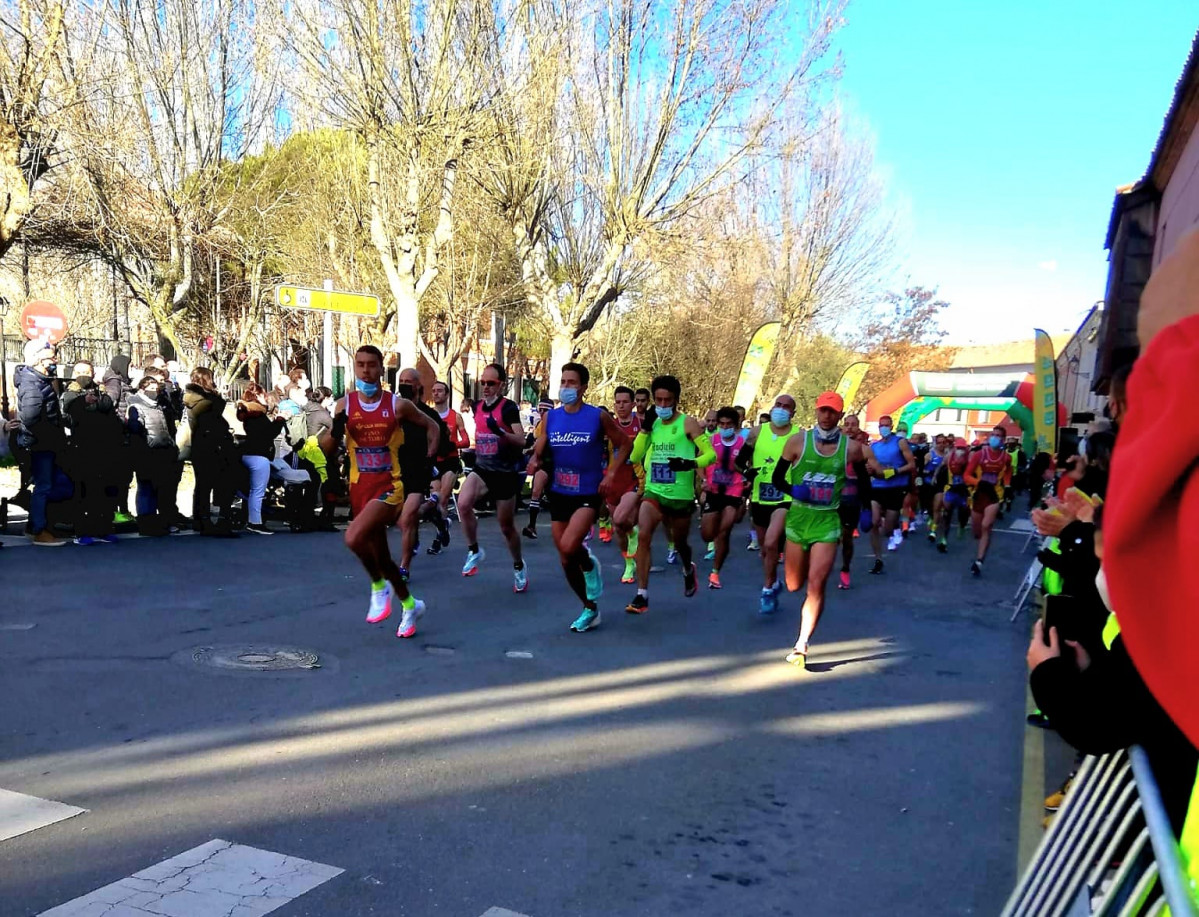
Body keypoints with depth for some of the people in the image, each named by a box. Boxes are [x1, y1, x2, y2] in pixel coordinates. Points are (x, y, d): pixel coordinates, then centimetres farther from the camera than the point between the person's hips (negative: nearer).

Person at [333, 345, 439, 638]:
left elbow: (431, 426, 9)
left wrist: (427, 460, -1)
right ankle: (409, 605, 33)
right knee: (379, 555, 13)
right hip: (360, 488, 4)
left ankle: (379, 586, -1)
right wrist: (335, 430, -18)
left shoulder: (398, 404, -4)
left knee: (354, 538, -27)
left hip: (389, 486, -4)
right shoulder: (344, 405, 3)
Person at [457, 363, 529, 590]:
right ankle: (474, 551, -5)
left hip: (505, 473, -4)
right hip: (482, 469, 4)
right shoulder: (478, 407, 5)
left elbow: (521, 441, -23)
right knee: (463, 504, -25)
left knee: (506, 526, 8)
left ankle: (518, 566, 33)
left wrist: (500, 431, -38)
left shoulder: (509, 408, -13)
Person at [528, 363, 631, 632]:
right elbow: (539, 452, 5)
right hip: (559, 494, 5)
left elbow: (624, 444, 3)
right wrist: (534, 462, -18)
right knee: (566, 560, 9)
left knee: (568, 547, -27)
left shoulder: (599, 416, -7)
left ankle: (590, 564, 8)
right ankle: (590, 609, 28)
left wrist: (611, 474, -8)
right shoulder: (551, 418, 3)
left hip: (588, 494, -5)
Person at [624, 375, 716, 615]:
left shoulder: (688, 423, -6)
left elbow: (711, 453, -11)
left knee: (680, 542, 16)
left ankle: (688, 570, 52)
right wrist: (644, 428, -7)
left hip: (680, 495, -2)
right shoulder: (653, 424, 7)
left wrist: (689, 463, -29)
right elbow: (635, 456, 4)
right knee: (643, 536, -19)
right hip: (653, 492, 2)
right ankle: (642, 596, -15)